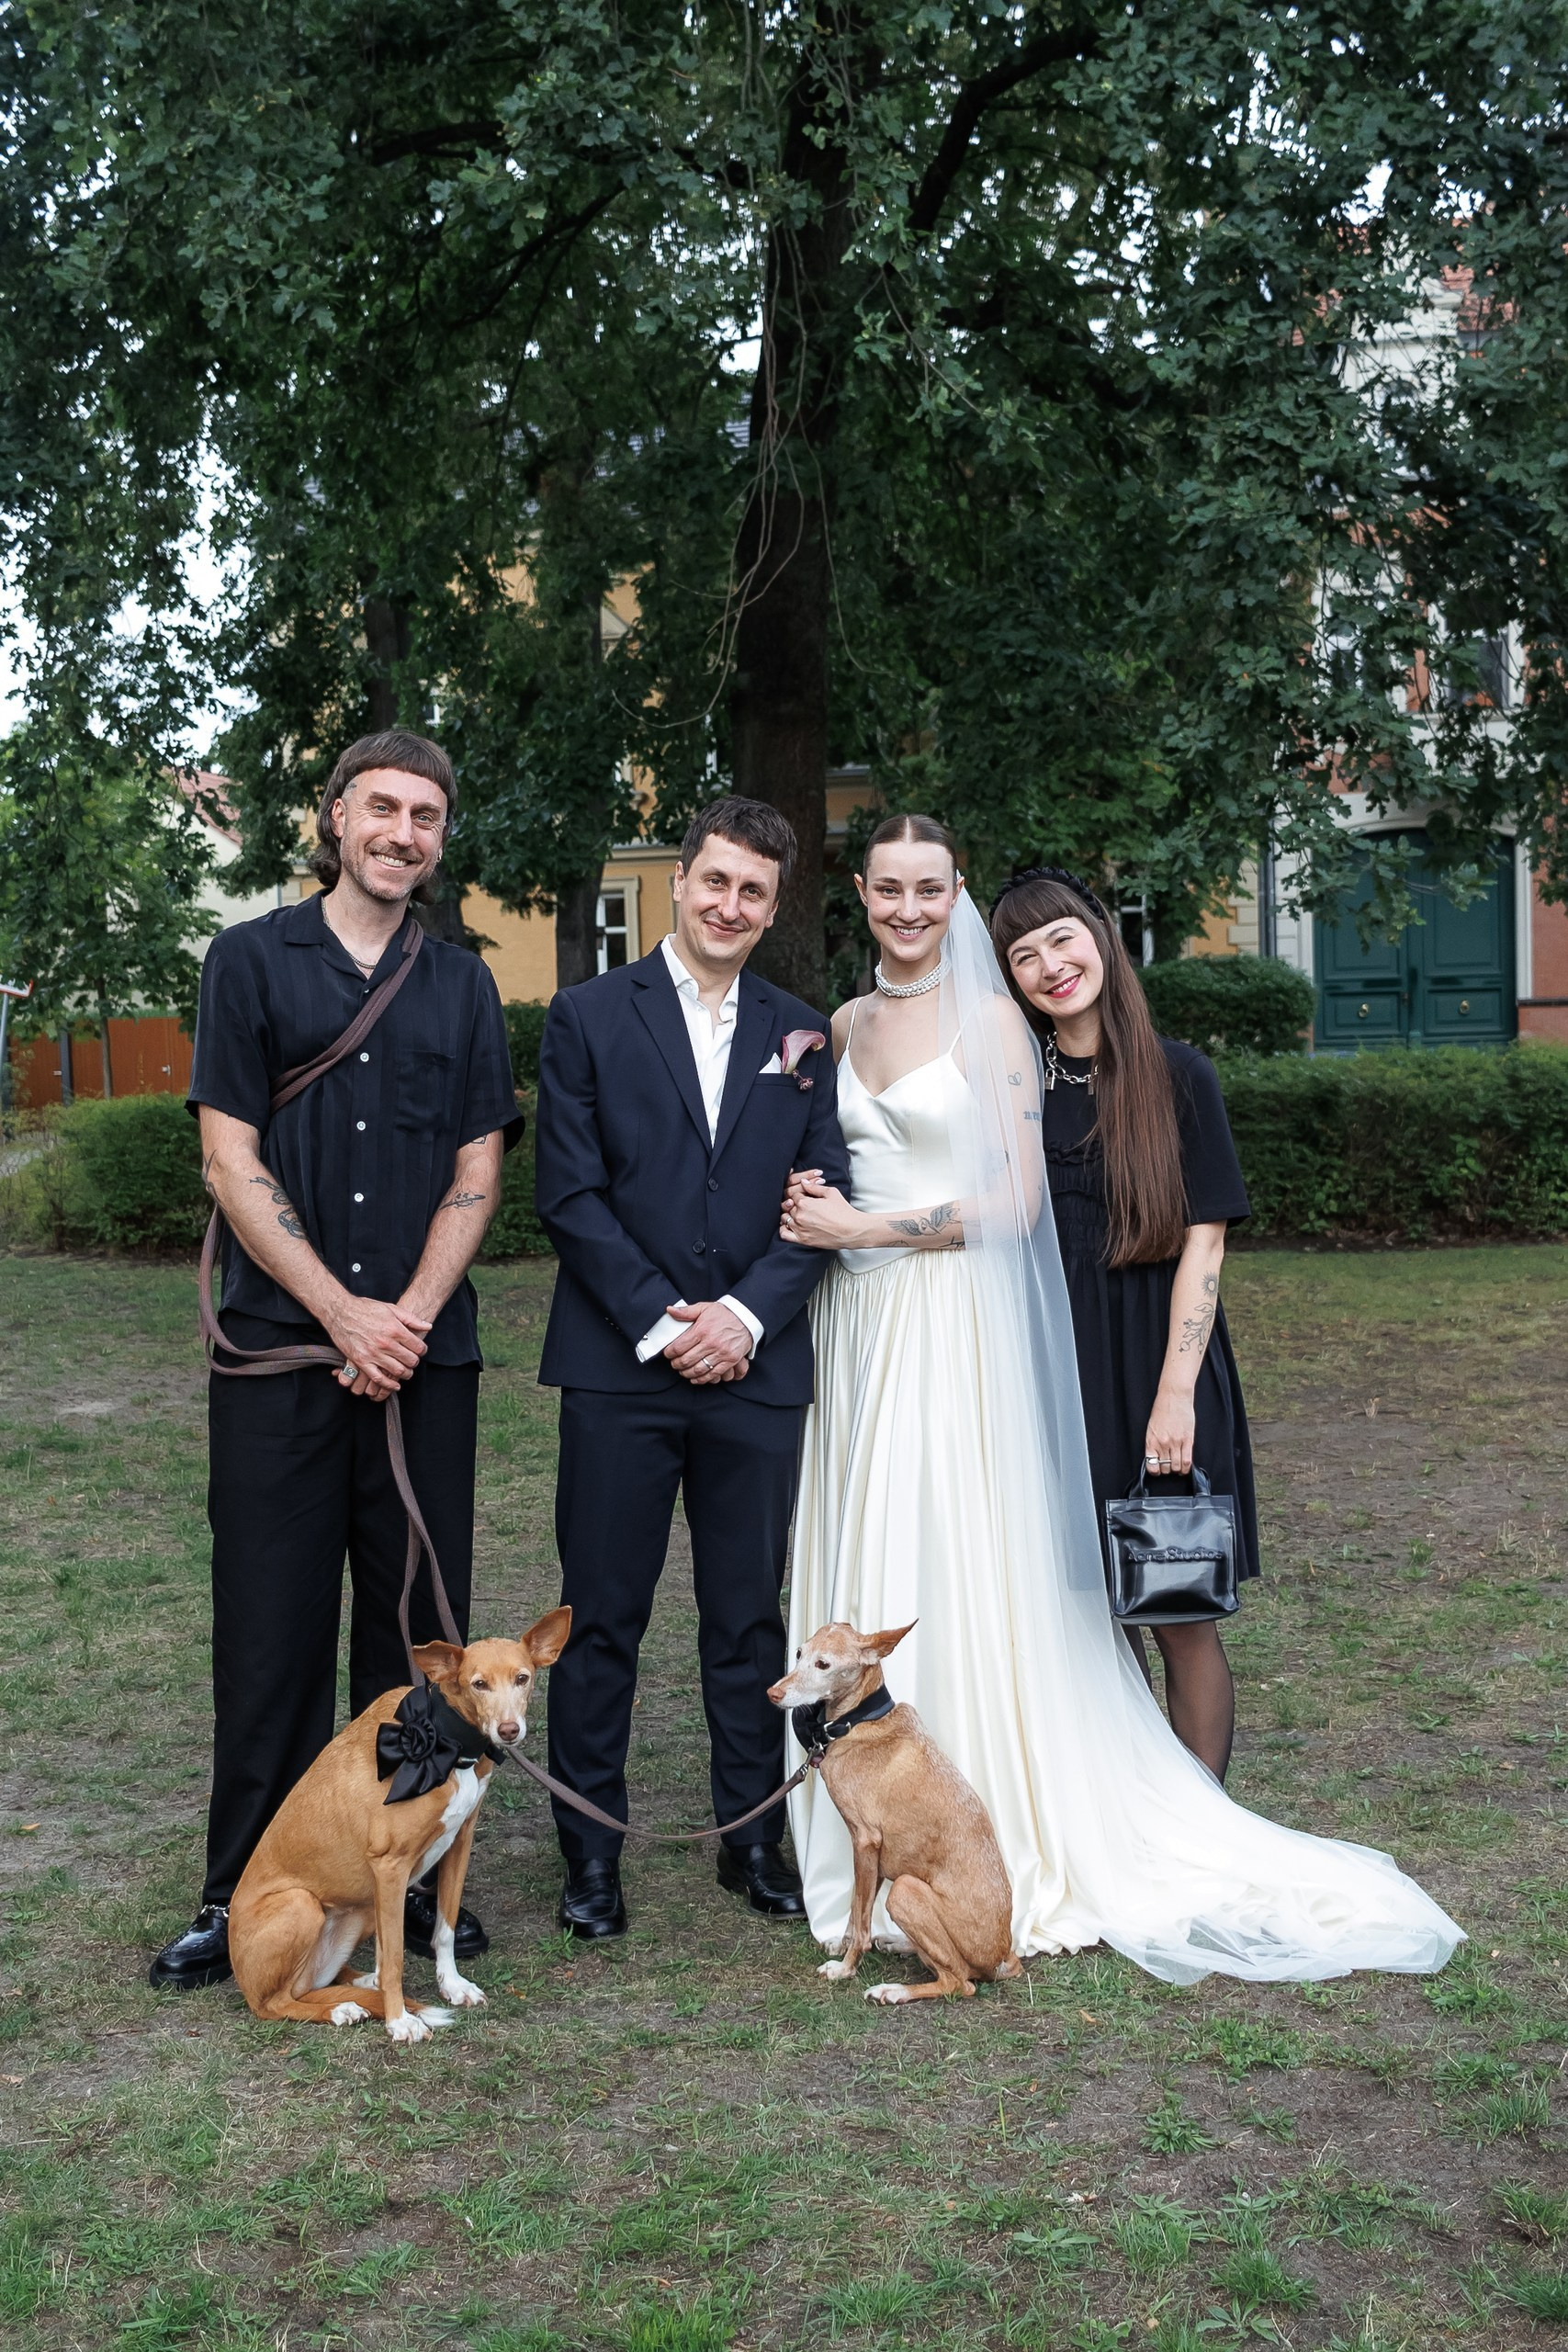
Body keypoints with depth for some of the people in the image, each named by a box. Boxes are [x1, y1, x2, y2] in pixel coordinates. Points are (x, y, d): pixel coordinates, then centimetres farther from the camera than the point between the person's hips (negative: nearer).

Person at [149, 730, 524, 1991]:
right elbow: (231, 1160, -2)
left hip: (425, 1352, 2)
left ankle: (411, 1874, 18)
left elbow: (477, 1172, 7)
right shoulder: (252, 959, 4)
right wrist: (341, 1312, -10)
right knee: (271, 1626, 1)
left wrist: (407, 1317, -8)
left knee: (418, 1620, 6)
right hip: (281, 1350, -2)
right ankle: (247, 1893, 13)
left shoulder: (462, 984, 12)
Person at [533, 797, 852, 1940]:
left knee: (751, 1616, 10)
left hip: (756, 1365, 2)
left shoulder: (804, 1035, 11)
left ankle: (754, 1836, 24)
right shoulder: (590, 1016, 3)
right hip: (619, 1367, -2)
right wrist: (657, 1322, -11)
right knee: (602, 1617, 4)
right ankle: (592, 1852, 16)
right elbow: (571, 1193, -3)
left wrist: (746, 1314, -8)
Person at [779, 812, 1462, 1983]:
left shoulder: (990, 1020, -4)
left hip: (954, 1325, -6)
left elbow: (1017, 1199, -9)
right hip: (857, 1323, 6)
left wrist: (866, 1229, -12)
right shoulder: (846, 1024, 13)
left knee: (958, 1578, -5)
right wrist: (806, 1205, 1)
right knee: (862, 1581, 7)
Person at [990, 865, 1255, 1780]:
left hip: (1156, 1361, -3)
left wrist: (1176, 1391, -14)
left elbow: (1202, 1240, -6)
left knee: (1182, 1618, 2)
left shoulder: (1176, 1074, -3)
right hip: (1054, 1366, 3)